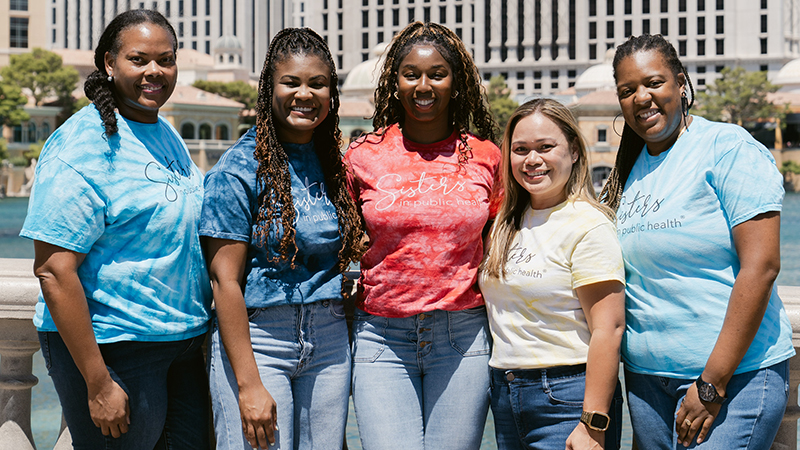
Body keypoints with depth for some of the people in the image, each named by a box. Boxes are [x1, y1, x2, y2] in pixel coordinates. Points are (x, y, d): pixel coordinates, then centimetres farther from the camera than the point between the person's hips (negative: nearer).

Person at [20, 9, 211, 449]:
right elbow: (54, 271, -20)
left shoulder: (167, 134, 11)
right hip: (112, 346, -8)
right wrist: (98, 384, -22)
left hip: (185, 343, 8)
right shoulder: (82, 145, -15)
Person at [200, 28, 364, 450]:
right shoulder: (239, 169, -8)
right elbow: (225, 280, -11)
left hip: (329, 342, 5)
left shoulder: (333, 163, 10)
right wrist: (249, 383, -16)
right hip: (256, 338, -5)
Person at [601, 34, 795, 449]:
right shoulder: (628, 171, 13)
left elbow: (761, 266, -15)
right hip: (646, 375, 6)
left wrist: (713, 383, -17)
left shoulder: (729, 147, -7)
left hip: (736, 373, -6)